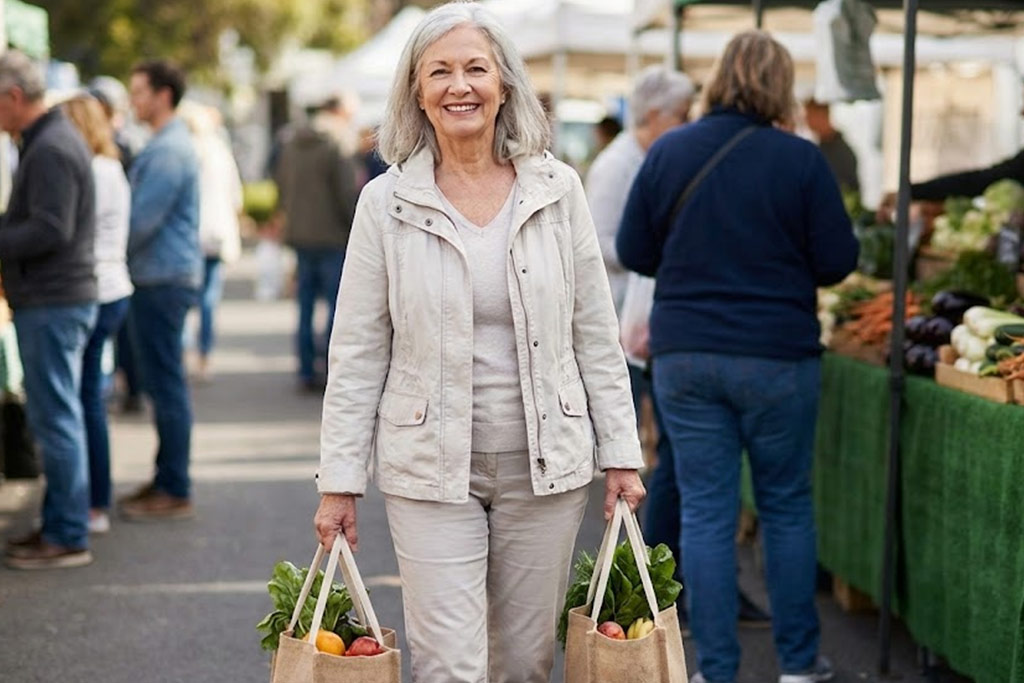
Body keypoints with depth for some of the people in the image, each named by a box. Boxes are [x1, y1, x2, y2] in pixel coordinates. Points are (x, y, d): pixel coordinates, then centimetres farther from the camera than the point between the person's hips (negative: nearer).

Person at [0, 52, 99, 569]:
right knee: (55, 416, 15)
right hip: (56, 299, 10)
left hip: (52, 305, -10)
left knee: (55, 418, -5)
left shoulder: (50, 149, -17)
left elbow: (50, 230, -23)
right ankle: (59, 525, 23)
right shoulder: (51, 138, 16)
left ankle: (68, 536, 1)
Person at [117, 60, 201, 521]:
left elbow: (142, 221, -19)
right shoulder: (164, 145, 17)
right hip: (158, 278, 10)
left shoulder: (169, 151, -17)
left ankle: (176, 492, -1)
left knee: (166, 384, -6)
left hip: (163, 280, -10)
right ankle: (166, 479, 22)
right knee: (162, 383, 14)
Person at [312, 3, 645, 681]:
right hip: (431, 469, -1)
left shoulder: (558, 190, 1)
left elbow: (597, 336, 6)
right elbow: (357, 354, 0)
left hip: (545, 467, 2)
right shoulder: (386, 201, -2)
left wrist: (621, 453, 4)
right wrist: (339, 480, -2)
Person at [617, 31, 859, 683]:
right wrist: (816, 248, 16)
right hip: (778, 357, -2)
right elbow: (836, 260, -6)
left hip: (685, 355, 2)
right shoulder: (800, 159, -9)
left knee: (705, 512, 6)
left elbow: (633, 252, 5)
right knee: (788, 506, 12)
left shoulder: (668, 152, -1)